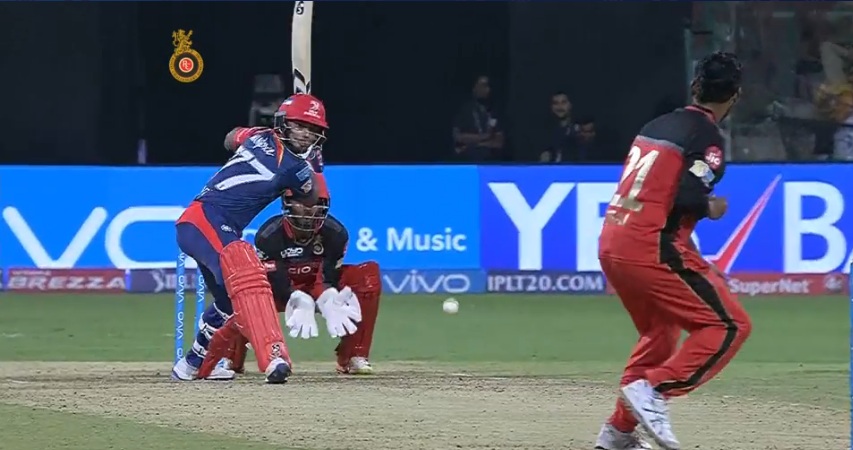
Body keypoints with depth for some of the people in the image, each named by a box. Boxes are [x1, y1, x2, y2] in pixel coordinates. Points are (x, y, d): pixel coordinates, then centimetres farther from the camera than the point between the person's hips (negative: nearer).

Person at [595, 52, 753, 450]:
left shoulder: (655, 127, 17)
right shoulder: (707, 137, -6)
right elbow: (687, 197, -17)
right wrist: (711, 207, 2)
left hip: (610, 243, 9)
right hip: (652, 247, -9)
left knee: (661, 331, 27)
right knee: (729, 324, -4)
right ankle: (653, 388, -18)